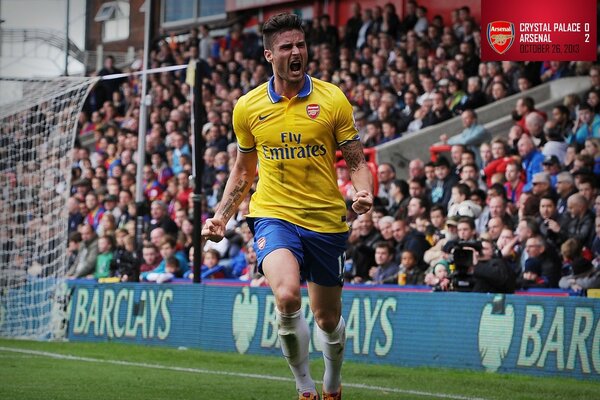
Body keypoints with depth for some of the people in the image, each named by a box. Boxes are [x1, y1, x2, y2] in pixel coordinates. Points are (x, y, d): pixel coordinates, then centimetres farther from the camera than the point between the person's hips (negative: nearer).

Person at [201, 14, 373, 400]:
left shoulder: (332, 99, -3)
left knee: (328, 317, 13)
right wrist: (222, 216, 7)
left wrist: (365, 193, -19)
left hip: (326, 220, 1)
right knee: (287, 295, -28)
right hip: (274, 215, -1)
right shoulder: (248, 107, 2)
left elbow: (357, 162, 1)